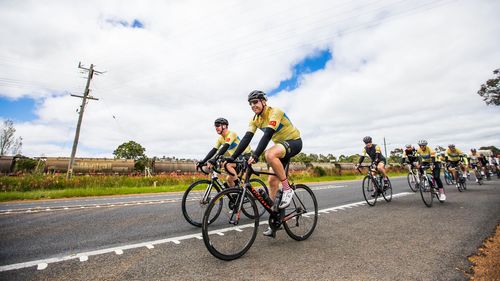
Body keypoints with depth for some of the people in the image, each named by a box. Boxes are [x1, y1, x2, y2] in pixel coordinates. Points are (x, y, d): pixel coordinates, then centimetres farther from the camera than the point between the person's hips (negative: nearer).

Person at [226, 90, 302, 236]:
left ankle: (287, 189, -19)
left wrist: (255, 155, -45)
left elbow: (267, 135, -35)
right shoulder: (255, 119, -1)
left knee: (269, 154, -37)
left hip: (294, 142, -7)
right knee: (272, 181, 0)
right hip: (281, 145, 7)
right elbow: (247, 138, -10)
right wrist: (232, 157, -20)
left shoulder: (274, 112, -23)